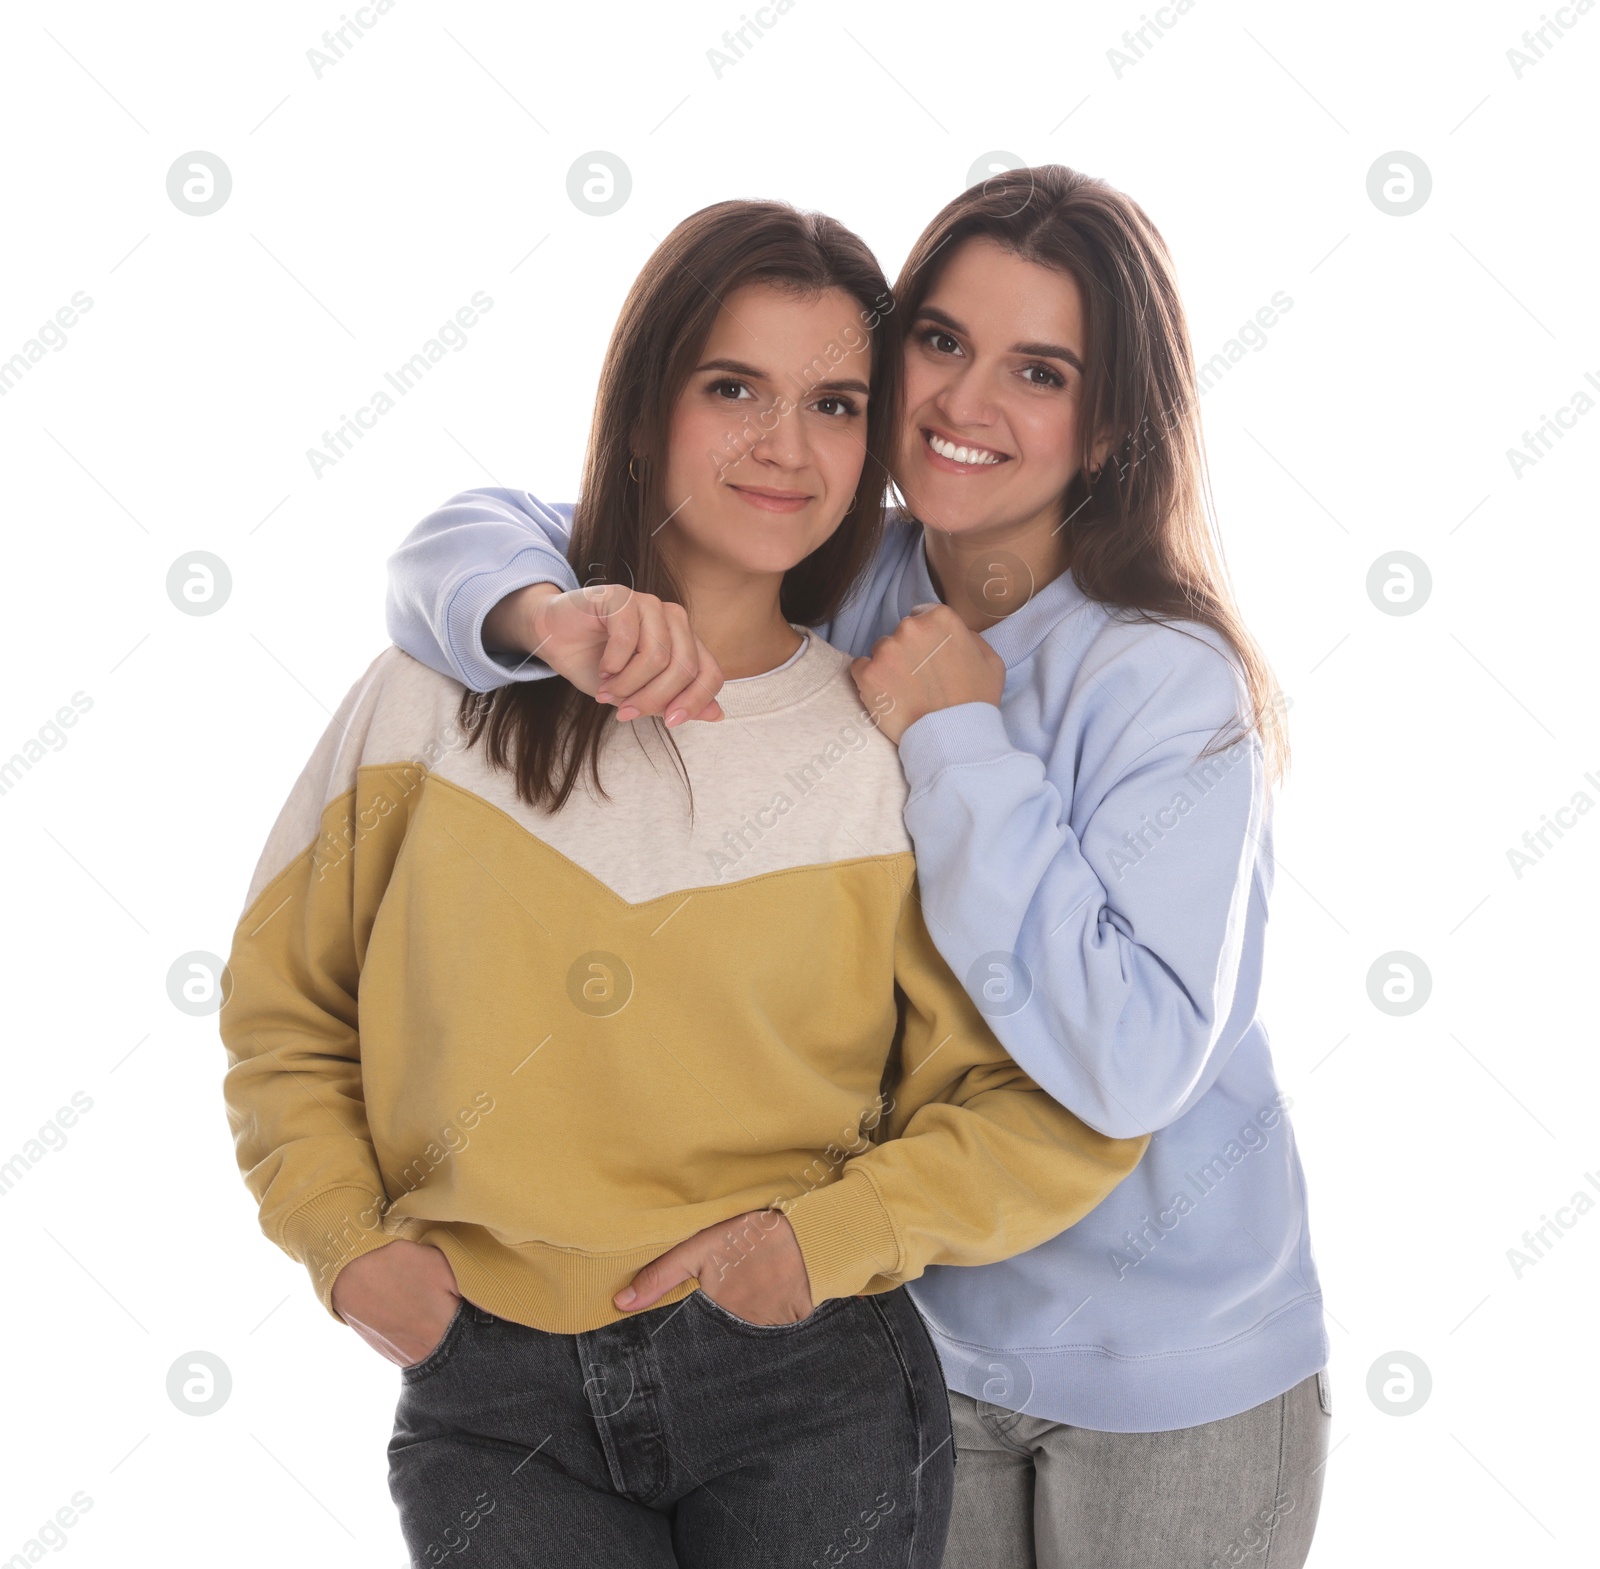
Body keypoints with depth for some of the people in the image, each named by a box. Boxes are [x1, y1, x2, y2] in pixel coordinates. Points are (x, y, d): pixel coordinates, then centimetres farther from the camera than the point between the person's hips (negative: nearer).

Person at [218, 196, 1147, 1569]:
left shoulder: (894, 754, -3)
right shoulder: (443, 697, -1)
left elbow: (1068, 1116, -1)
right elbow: (286, 1011, 10)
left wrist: (829, 1234, -11)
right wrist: (349, 1239, -1)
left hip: (811, 1397, 0)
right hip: (492, 1399, 1)